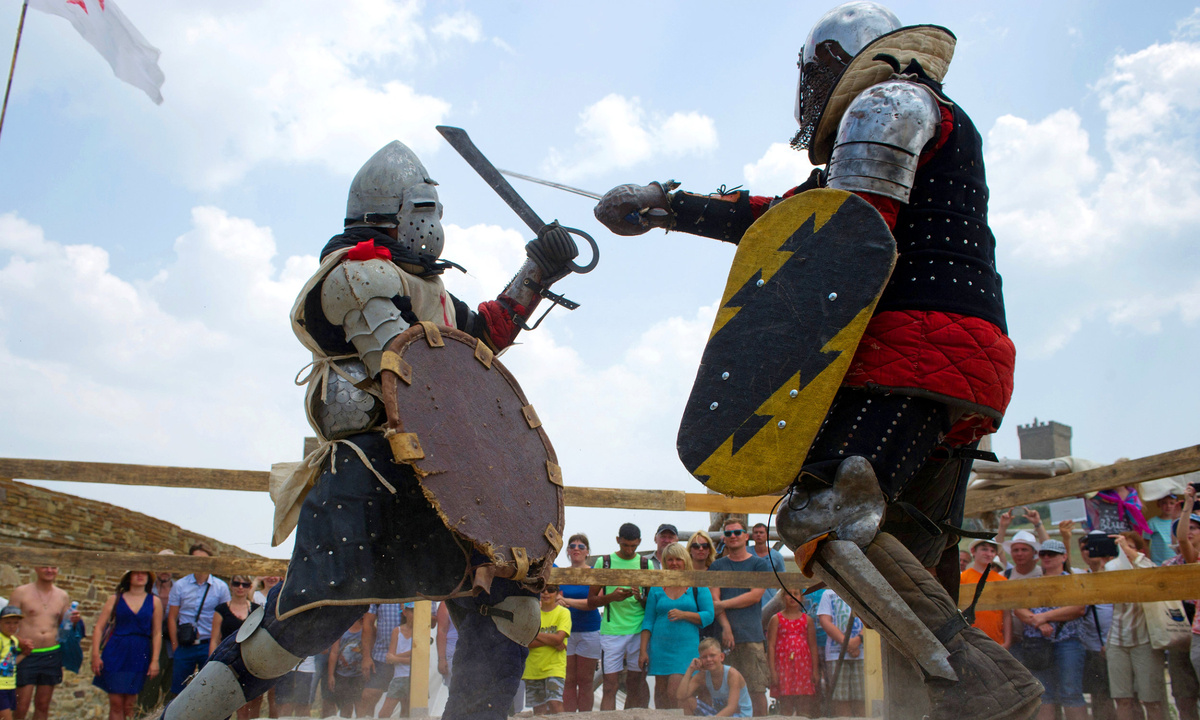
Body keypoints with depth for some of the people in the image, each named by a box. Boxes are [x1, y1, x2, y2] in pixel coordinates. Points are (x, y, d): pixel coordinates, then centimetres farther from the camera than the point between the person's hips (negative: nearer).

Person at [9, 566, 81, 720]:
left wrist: (73, 621, -3)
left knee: (43, 705, 10)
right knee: (21, 706, -6)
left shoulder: (63, 596, 11)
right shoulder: (21, 593, -1)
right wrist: (19, 641, -20)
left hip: (52, 655, 4)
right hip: (26, 654, -4)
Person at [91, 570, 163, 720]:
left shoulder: (154, 602, 7)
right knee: (116, 703, -3)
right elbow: (99, 627, 4)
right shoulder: (115, 599, 6)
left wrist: (155, 660, -1)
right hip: (115, 654, 0)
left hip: (139, 657, 0)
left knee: (129, 705, 2)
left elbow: (157, 633, 5)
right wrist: (95, 655, -5)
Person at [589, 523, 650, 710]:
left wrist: (640, 598, -11)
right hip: (611, 630, -1)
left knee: (635, 684, 4)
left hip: (639, 631, 1)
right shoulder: (604, 562, 5)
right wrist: (611, 597, -13)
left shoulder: (646, 564, 9)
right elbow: (591, 600, 6)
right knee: (610, 686, -3)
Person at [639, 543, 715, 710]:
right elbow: (648, 621, 9)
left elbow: (708, 616, -1)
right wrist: (643, 650, 2)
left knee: (674, 693, -12)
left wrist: (683, 615, -15)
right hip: (660, 647, 3)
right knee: (661, 693, 4)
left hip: (686, 647, -3)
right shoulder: (657, 588, 10)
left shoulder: (698, 586, 5)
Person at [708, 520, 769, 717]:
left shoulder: (759, 564, 8)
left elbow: (755, 596, -3)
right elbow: (714, 599, 4)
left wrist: (724, 604, -5)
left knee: (757, 690, -4)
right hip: (723, 635, 2)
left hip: (752, 635, -2)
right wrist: (725, 627, -10)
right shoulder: (717, 566, 14)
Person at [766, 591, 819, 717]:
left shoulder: (807, 620, 11)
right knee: (785, 708, -1)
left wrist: (815, 670, 5)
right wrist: (772, 671, -7)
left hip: (803, 665, 2)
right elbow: (771, 645, 0)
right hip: (783, 665, -1)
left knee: (805, 709, -1)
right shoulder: (776, 619, 5)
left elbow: (813, 646, 11)